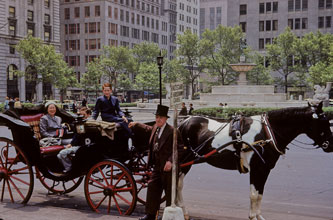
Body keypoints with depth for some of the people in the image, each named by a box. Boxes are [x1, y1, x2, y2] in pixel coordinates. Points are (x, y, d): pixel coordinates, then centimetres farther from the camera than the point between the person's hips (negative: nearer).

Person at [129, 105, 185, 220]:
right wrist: (136, 124, 46)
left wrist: (171, 161, -23)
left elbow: (180, 149, -14)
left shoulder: (172, 131, -13)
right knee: (152, 187, 12)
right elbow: (147, 128, 36)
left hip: (168, 167, -8)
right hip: (157, 166, 8)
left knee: (170, 192, 0)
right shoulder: (155, 128, 11)